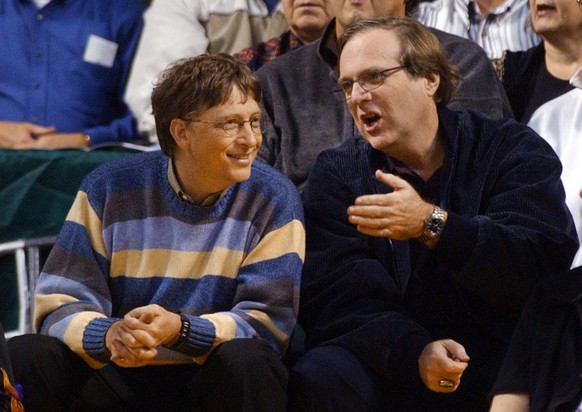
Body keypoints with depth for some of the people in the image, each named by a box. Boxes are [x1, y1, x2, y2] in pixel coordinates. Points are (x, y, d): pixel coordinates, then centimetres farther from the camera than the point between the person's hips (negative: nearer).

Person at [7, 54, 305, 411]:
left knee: (247, 361, -35)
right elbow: (61, 305, -5)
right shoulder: (108, 190, -1)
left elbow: (267, 321, -10)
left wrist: (179, 330, -29)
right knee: (24, 357, -24)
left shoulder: (274, 198, -3)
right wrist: (110, 335, -29)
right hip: (116, 378, 2)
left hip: (214, 381, -1)